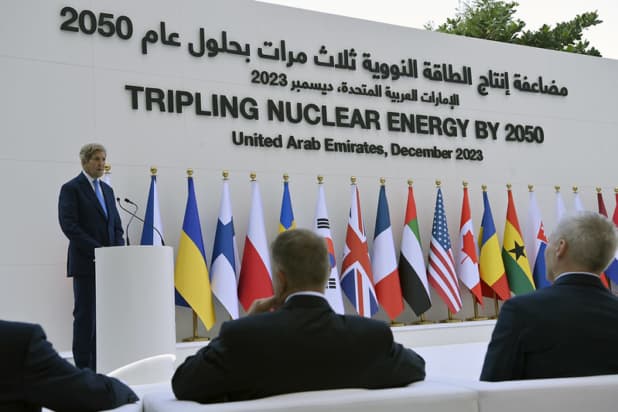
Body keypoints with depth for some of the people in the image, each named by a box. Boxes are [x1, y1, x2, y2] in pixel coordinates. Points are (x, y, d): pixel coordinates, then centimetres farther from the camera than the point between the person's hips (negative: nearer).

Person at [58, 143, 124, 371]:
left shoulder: (107, 189, 17)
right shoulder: (71, 188, -3)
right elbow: (68, 225, -13)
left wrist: (118, 250, 0)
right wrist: (96, 249, -18)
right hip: (85, 263, -6)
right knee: (85, 315, -2)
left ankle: (99, 366, 11)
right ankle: (83, 367, 5)